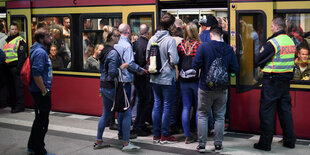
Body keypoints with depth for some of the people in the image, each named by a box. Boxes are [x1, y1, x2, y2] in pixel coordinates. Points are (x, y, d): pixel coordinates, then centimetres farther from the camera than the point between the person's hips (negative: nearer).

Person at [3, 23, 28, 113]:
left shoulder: (20, 40, -5)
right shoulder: (7, 41, 20)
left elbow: (22, 55, -14)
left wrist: (19, 67, -20)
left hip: (16, 66, -8)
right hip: (9, 67, 8)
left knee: (18, 86, -6)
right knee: (11, 86, 11)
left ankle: (20, 105, -2)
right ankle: (15, 103, 19)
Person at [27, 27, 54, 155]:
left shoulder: (41, 50, 15)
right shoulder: (40, 52, -18)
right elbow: (36, 74, -26)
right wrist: (44, 91, -21)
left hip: (40, 91, 11)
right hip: (40, 92, -11)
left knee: (39, 120, 19)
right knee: (42, 122, -2)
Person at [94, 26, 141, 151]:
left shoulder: (104, 51, 11)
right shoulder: (113, 53, -18)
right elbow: (112, 73, -24)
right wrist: (122, 67, -11)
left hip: (104, 86, 10)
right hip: (112, 87, -10)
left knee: (106, 113, 18)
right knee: (126, 113, -2)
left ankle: (98, 141, 23)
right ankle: (126, 143, -1)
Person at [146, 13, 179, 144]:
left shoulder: (152, 39, 3)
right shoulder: (170, 40, -16)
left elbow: (147, 57, 9)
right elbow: (174, 60, -19)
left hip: (155, 78, 6)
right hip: (167, 78, -6)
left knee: (157, 104, 13)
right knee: (167, 106, 4)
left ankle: (156, 135, 18)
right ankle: (164, 135, 10)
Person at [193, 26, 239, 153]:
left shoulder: (204, 46, -12)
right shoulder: (229, 49, -4)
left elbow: (195, 65, -14)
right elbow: (235, 69, -2)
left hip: (205, 88, -2)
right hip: (222, 89, 2)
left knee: (203, 115, 9)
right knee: (220, 117, 11)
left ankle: (201, 144, 10)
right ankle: (218, 145, 15)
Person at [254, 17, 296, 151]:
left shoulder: (273, 42, -15)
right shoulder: (290, 41, 9)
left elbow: (258, 60, -12)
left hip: (272, 80, -7)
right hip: (286, 79, 8)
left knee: (267, 110, -1)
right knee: (285, 109, 14)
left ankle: (265, 142, 2)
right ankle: (289, 140, 20)